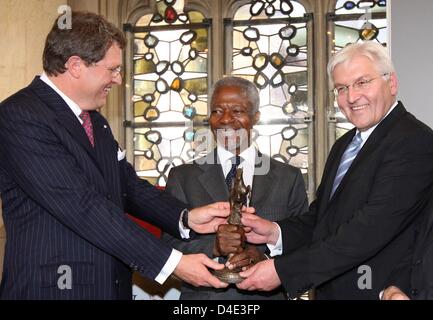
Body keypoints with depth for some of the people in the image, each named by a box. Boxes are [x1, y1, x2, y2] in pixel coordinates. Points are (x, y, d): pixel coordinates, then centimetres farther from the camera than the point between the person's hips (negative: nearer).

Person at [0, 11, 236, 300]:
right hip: (53, 287, -8)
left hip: (112, 284, 8)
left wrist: (187, 217, -6)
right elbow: (83, 207, -22)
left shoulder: (95, 121, 13)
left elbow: (129, 186, 11)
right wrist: (172, 262, -21)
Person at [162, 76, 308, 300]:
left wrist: (264, 258, -20)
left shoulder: (289, 178, 0)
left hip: (266, 294, 1)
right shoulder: (182, 177, -1)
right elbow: (169, 246, -6)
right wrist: (213, 246, -23)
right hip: (202, 293, 0)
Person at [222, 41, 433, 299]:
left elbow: (369, 231, -25)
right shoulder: (344, 145, 13)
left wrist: (282, 270, -25)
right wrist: (275, 232, -9)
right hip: (328, 290, 7)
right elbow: (320, 217, 11)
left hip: (380, 292, -7)